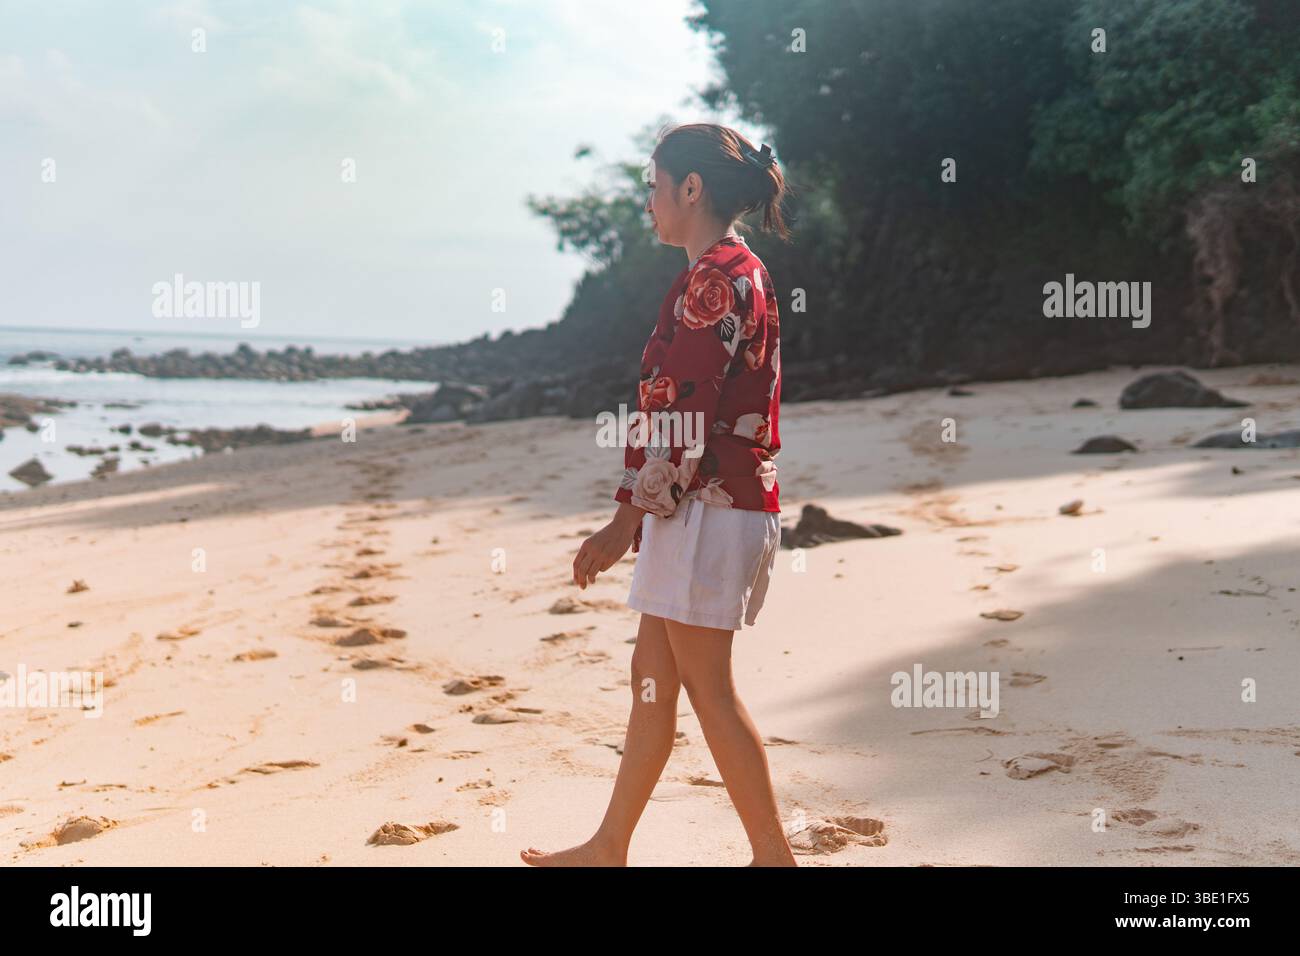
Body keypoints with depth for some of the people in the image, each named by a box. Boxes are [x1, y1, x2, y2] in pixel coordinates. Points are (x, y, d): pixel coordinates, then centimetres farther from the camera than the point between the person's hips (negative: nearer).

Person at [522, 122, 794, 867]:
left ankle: (774, 854, 6)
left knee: (709, 690, -3)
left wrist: (630, 518, -17)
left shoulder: (717, 278, -15)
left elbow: (685, 414, -20)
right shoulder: (735, 272, 16)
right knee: (652, 674, 14)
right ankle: (608, 849, 23)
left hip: (708, 510, -10)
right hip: (703, 510, 10)